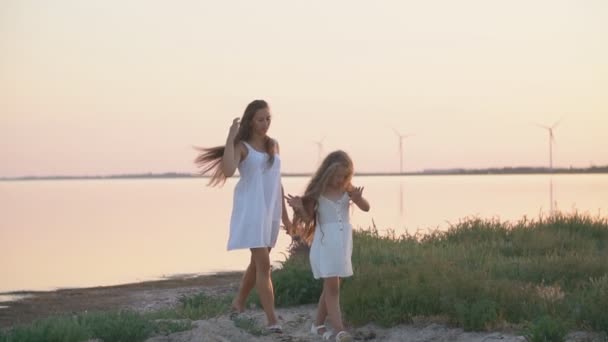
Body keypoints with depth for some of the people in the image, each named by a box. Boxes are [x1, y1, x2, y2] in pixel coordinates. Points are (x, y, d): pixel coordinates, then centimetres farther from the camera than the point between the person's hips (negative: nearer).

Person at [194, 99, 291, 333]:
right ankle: (272, 320, -15)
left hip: (270, 210, 7)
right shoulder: (241, 146, -5)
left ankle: (238, 303, 36)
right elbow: (228, 171, -25)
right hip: (251, 211, -6)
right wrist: (230, 138, -19)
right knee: (263, 264, -14)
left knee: (257, 263, 15)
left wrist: (284, 213, 17)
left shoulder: (273, 145, 13)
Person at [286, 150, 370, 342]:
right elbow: (308, 218, -5)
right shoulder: (317, 191, -7)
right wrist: (300, 208, -25)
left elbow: (366, 208, -4)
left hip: (343, 243, 4)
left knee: (330, 286, 13)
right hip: (325, 243, -4)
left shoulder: (347, 189, 0)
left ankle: (318, 324, 25)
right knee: (332, 287, -9)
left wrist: (358, 198, -24)